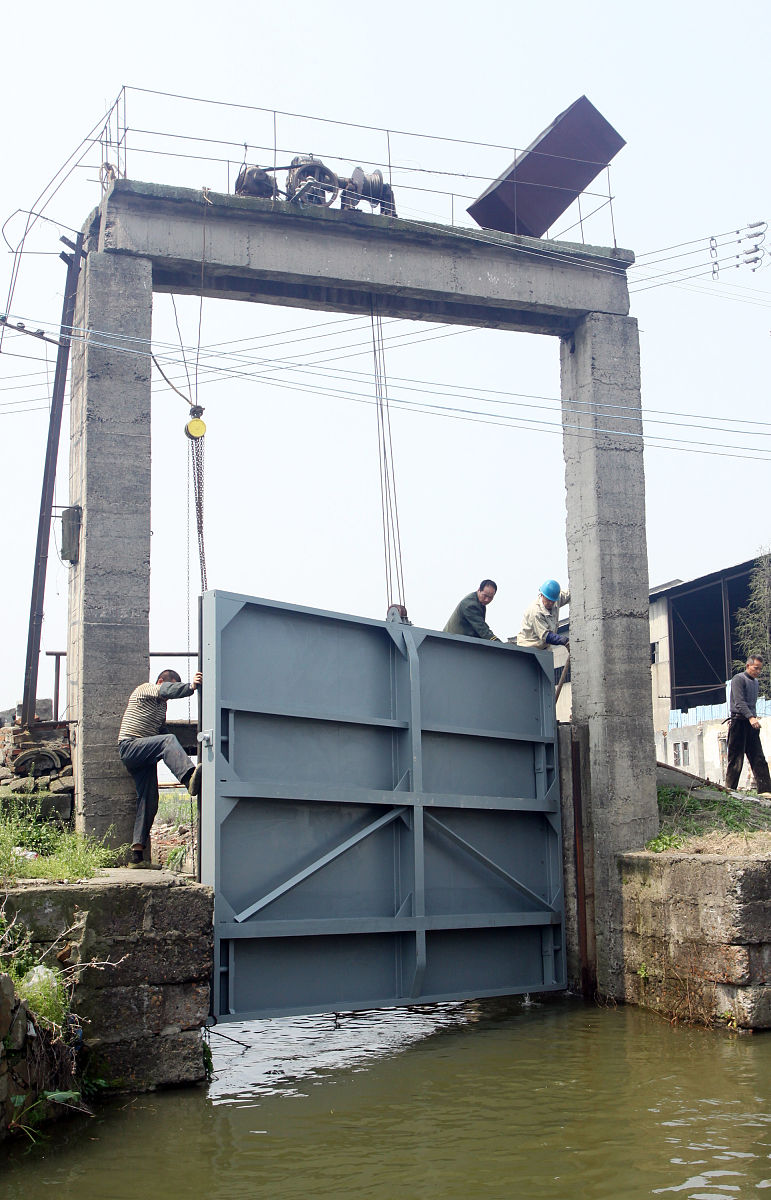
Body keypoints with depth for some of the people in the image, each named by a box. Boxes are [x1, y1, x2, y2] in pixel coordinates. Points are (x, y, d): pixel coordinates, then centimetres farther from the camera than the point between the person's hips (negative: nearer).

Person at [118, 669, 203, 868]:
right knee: (167, 740, -34)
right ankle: (190, 778, -61)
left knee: (149, 802, 0)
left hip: (145, 756, 9)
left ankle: (137, 856, 0)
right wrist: (190, 687, -36)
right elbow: (166, 690, -20)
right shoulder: (144, 689, 1)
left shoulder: (162, 704, 28)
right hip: (130, 746, -9)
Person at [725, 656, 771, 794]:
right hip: (739, 721, -8)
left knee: (759, 759, 0)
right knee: (736, 759, -5)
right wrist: (751, 717, -30)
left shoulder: (755, 682, 20)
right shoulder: (739, 679, -6)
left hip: (751, 723, 8)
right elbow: (739, 702, -18)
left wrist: (754, 718, 16)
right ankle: (730, 790, -1)